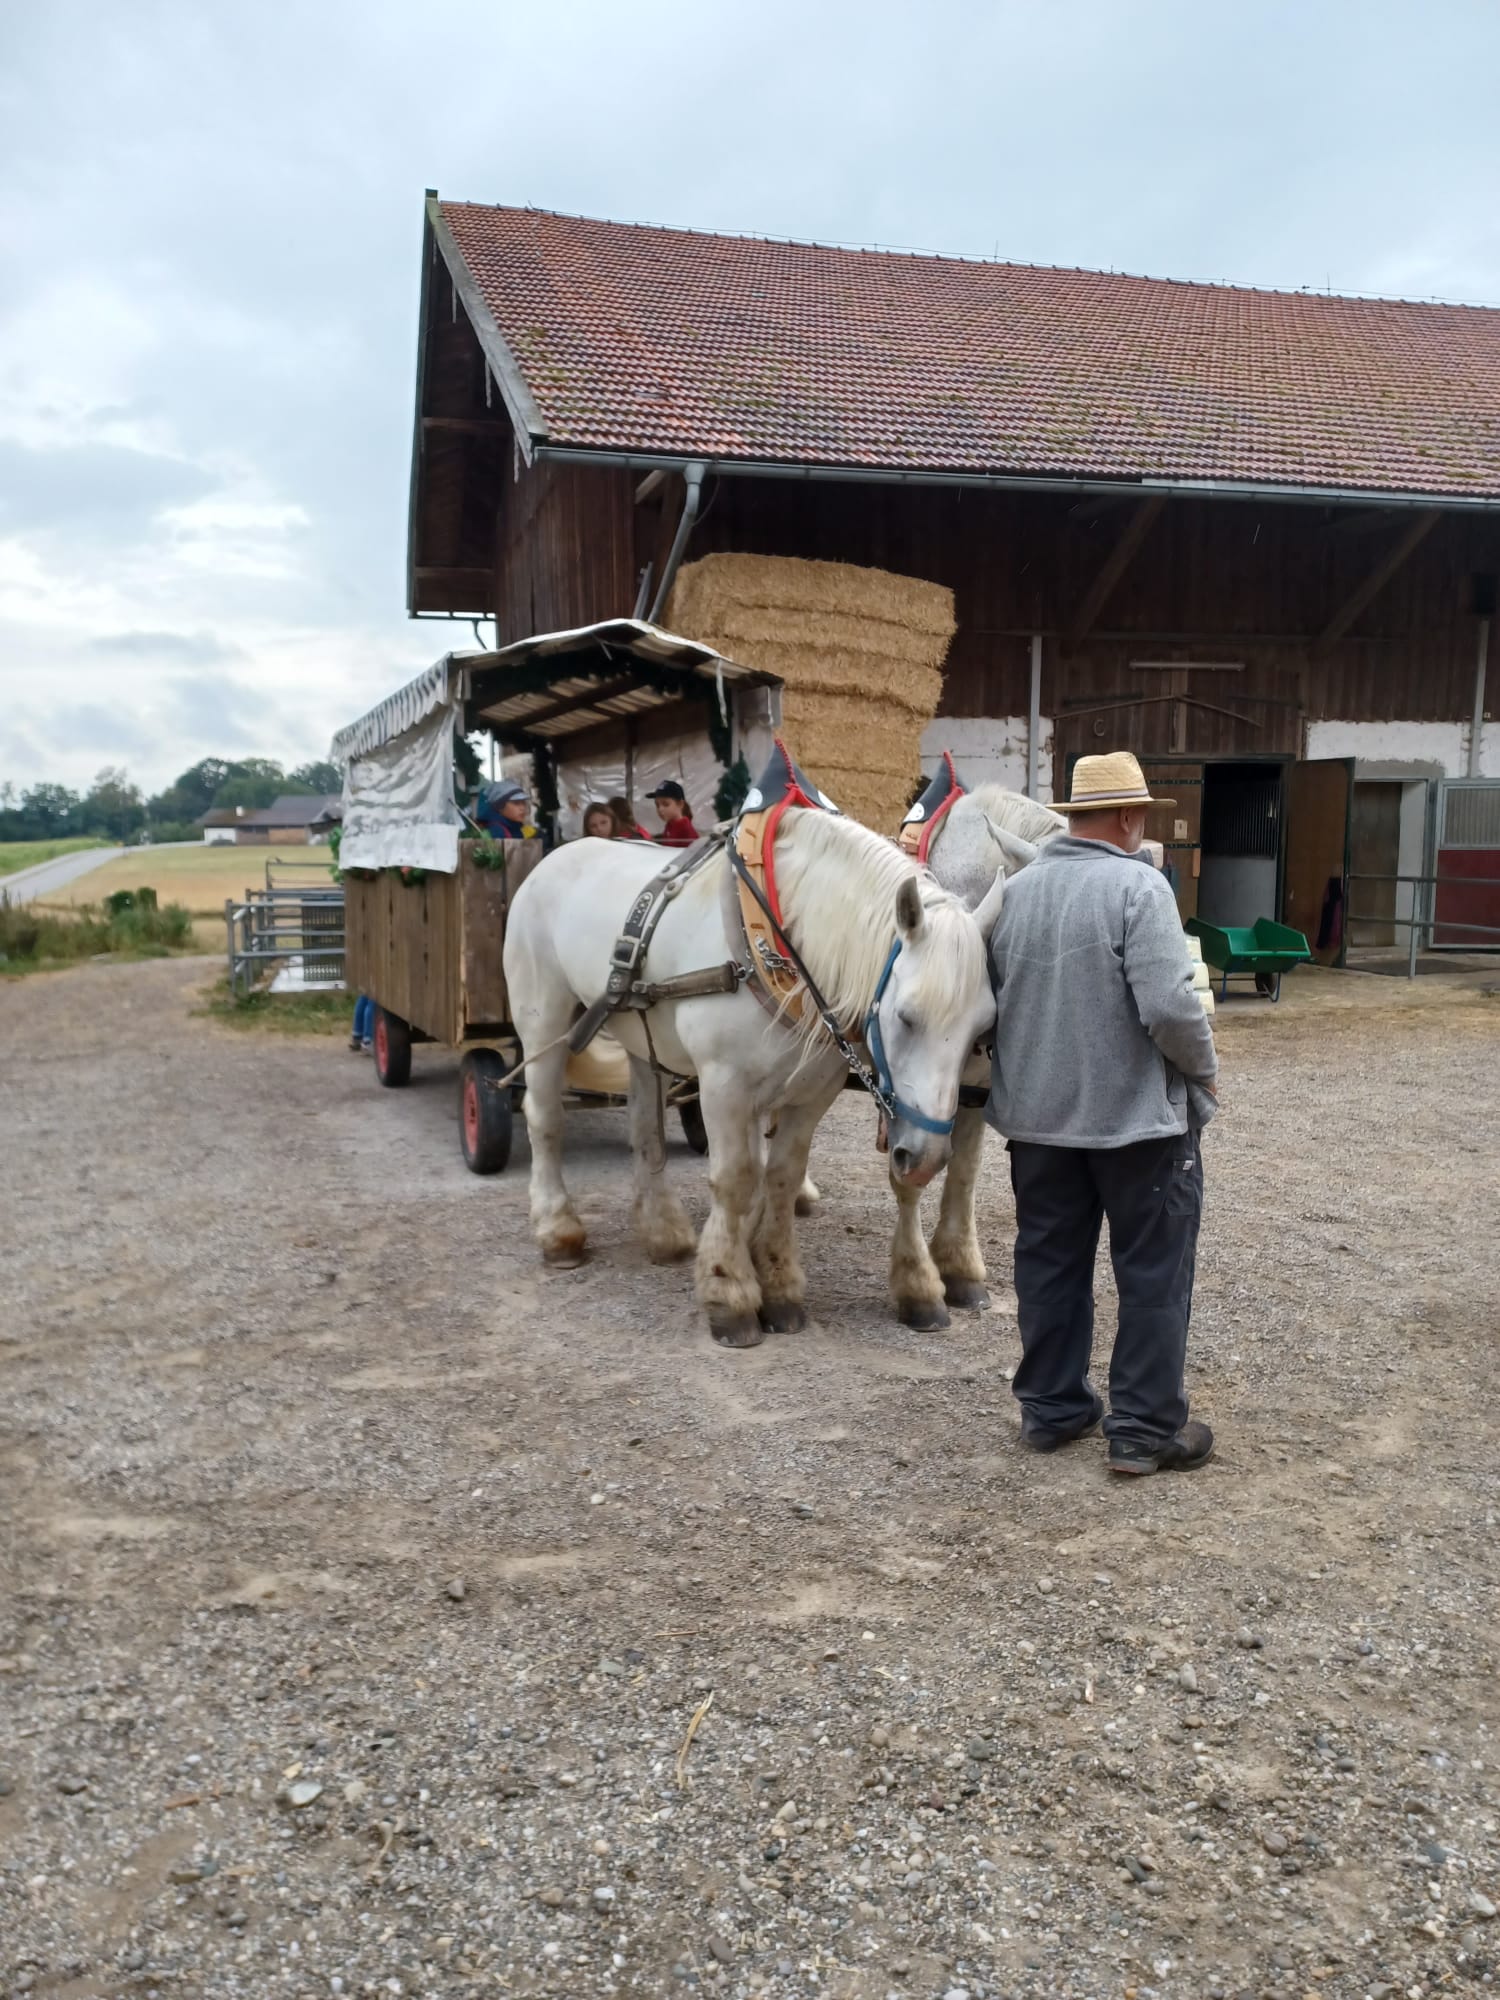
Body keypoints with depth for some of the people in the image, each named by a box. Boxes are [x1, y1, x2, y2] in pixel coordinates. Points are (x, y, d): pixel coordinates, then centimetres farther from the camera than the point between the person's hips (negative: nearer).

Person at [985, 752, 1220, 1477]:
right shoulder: (1139, 885, -17)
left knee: (1049, 1264, 16)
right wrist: (1205, 1072, -6)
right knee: (1153, 1273, 7)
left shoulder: (1015, 890, 4)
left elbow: (989, 998, 11)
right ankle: (1146, 1429, 13)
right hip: (1137, 1113, -6)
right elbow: (1169, 1008, -23)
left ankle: (1050, 1407, 25)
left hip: (1036, 1112, 6)